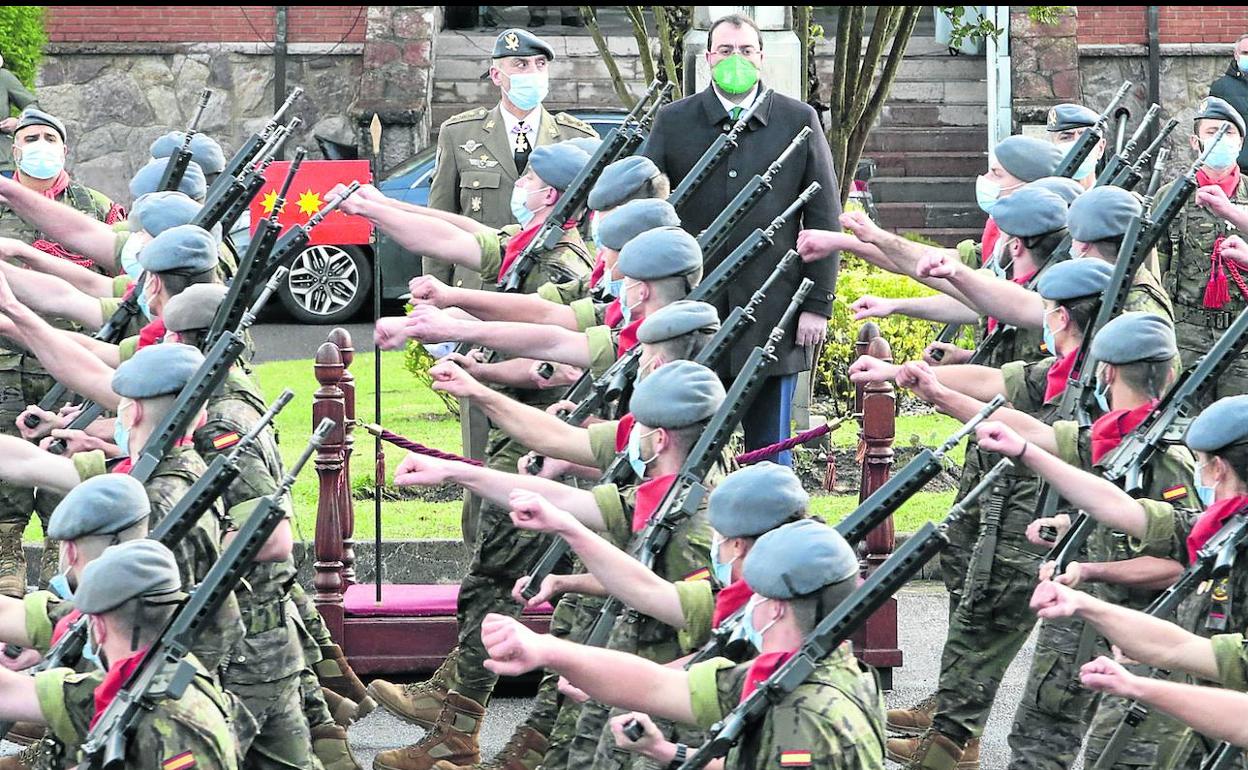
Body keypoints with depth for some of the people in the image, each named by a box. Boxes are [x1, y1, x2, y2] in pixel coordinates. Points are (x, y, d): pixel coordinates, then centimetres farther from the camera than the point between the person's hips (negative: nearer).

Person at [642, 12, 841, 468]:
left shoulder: (799, 121, 5)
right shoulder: (673, 122, 5)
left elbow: (824, 220, 5)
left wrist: (818, 305, -1)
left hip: (774, 316, 0)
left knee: (770, 449, 5)